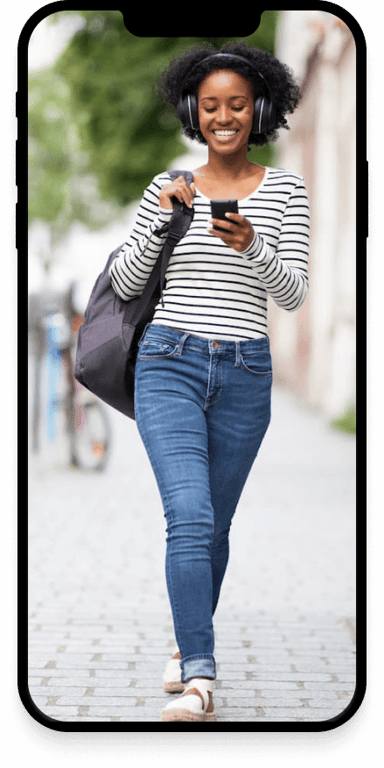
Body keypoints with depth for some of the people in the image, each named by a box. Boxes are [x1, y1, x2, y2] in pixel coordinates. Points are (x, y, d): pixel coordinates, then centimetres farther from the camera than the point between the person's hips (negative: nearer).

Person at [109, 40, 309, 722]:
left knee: (213, 524, 13)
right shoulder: (167, 189, 7)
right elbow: (124, 283, 5)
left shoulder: (284, 191, 5)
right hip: (169, 363, -1)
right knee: (190, 518, -17)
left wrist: (251, 245, -22)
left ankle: (187, 645, 35)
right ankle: (199, 681, -23)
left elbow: (294, 294, -3)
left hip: (245, 373, 1)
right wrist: (163, 218, -10)